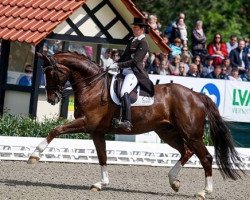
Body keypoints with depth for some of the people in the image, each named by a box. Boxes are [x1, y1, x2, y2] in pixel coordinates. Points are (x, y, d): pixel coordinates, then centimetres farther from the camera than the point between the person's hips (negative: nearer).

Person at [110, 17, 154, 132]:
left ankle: (126, 122, -41)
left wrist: (118, 65, -20)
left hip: (135, 72, -10)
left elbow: (135, 61, -17)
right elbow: (124, 56, 23)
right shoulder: (132, 41, 19)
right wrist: (114, 65, 9)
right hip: (125, 70, 10)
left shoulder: (143, 43, -9)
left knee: (124, 92, -31)